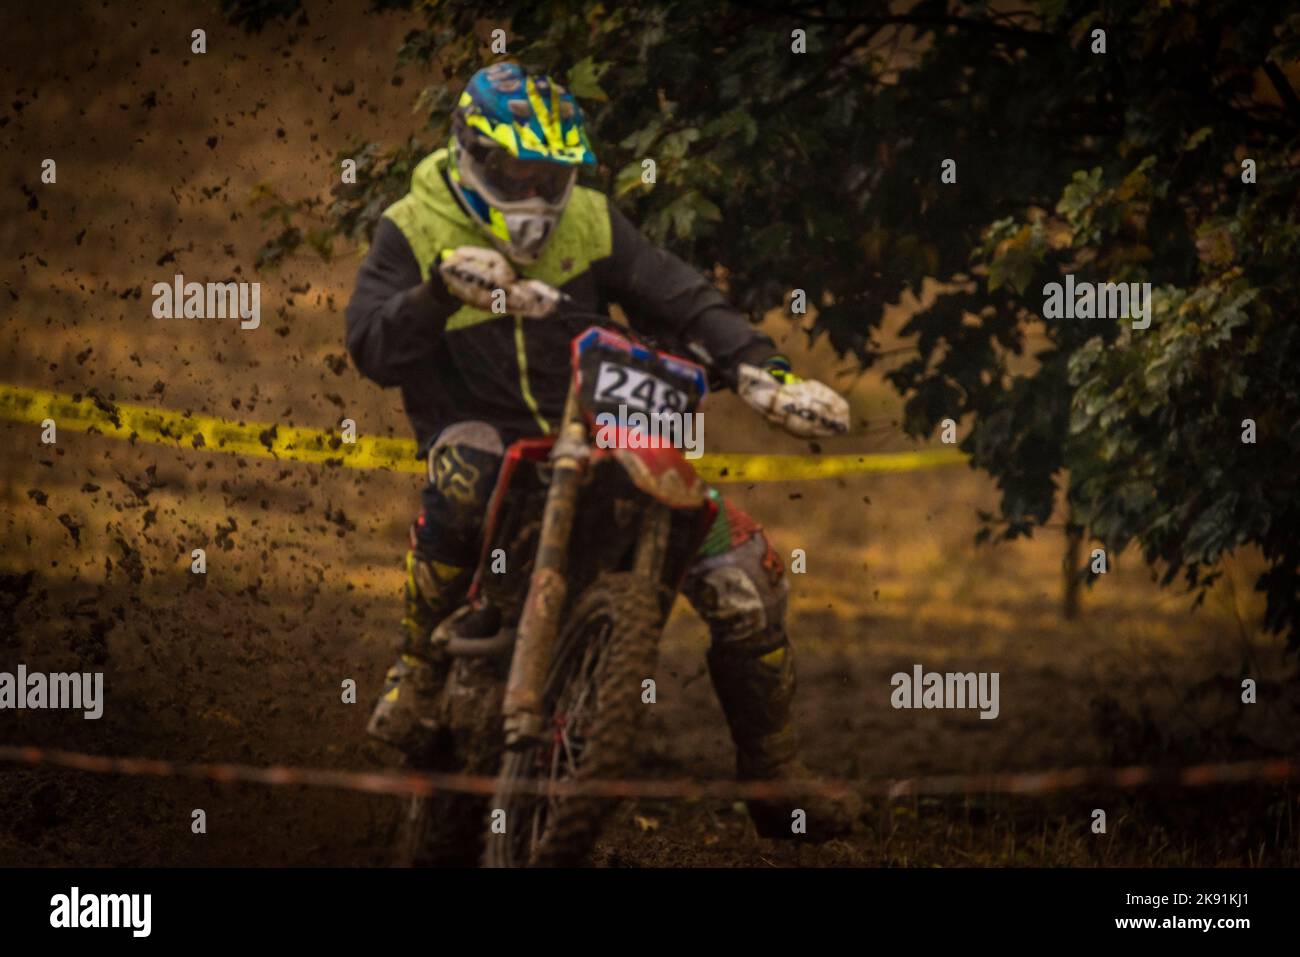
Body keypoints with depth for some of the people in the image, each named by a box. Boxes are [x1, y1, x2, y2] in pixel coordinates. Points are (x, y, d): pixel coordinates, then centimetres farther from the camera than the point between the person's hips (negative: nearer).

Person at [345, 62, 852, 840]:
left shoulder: (589, 223, 6)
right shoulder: (414, 233, -1)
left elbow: (681, 299, -1)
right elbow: (374, 349, -15)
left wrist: (763, 369, -17)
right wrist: (441, 288, -33)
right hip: (486, 432, -3)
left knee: (745, 576, -8)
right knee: (463, 471, -42)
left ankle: (774, 774, 12)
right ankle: (419, 672, -25)